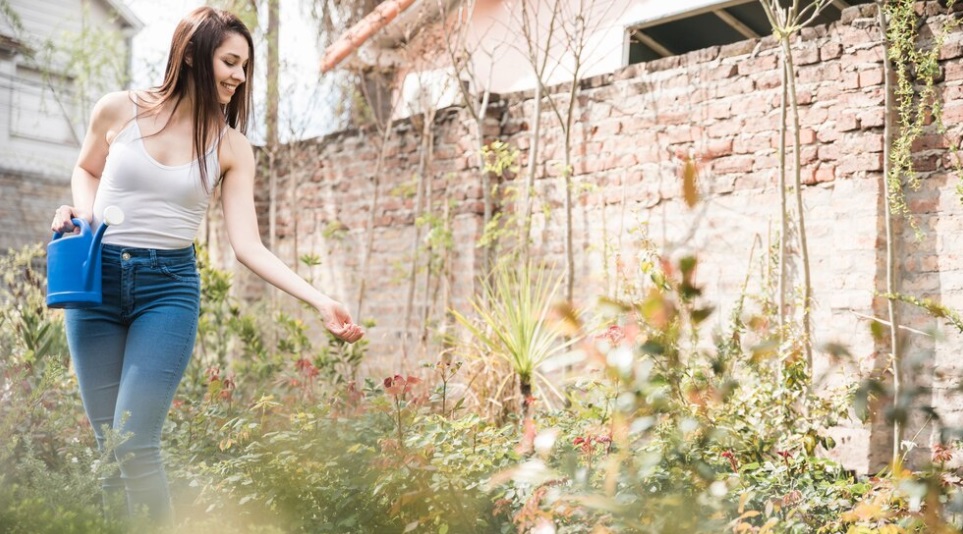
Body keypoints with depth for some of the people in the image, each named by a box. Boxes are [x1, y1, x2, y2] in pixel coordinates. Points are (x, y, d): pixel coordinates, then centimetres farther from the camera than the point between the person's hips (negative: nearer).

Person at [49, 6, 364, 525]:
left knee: (135, 444, -12)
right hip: (98, 278, 1)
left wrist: (321, 301, -16)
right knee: (107, 444, 4)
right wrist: (82, 211, -3)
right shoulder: (119, 110, -1)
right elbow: (86, 169, 19)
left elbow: (248, 245, -7)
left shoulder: (232, 148, -1)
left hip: (169, 287, -1)